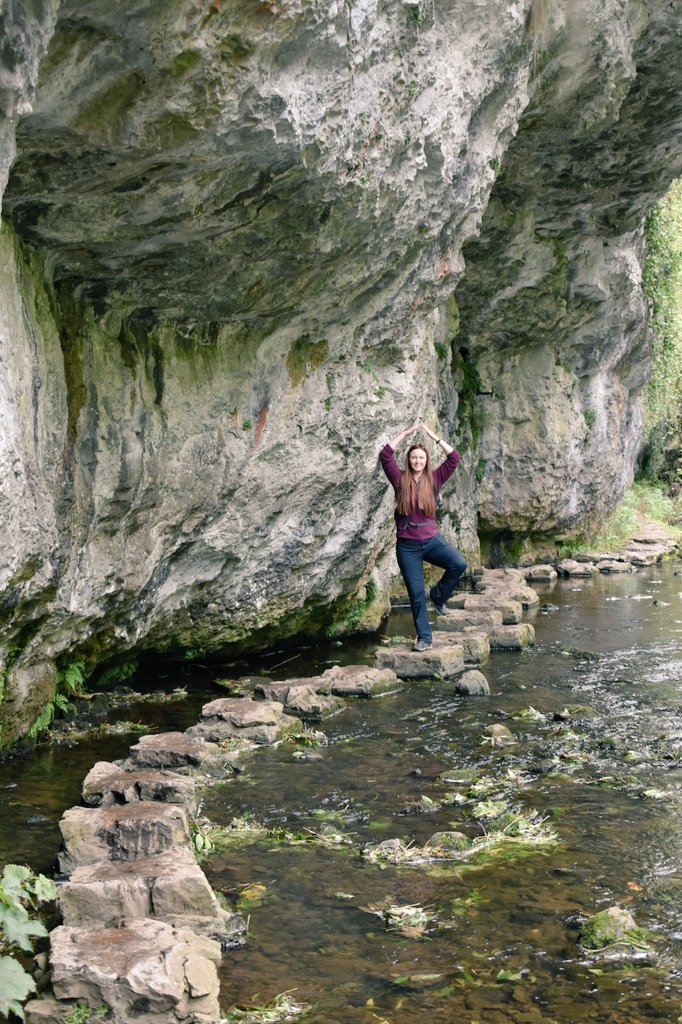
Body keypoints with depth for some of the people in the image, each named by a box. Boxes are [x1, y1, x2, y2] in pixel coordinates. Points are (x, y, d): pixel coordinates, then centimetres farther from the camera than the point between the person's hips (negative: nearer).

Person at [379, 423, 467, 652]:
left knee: (459, 564, -25)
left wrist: (433, 436, -4)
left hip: (431, 540, 1)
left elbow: (454, 458, -3)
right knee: (416, 594, 2)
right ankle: (424, 637, 14)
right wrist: (406, 433, -9)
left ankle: (437, 595, 1)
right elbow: (385, 455, -12)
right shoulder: (400, 479, -1)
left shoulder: (434, 479, 3)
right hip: (407, 545, -1)